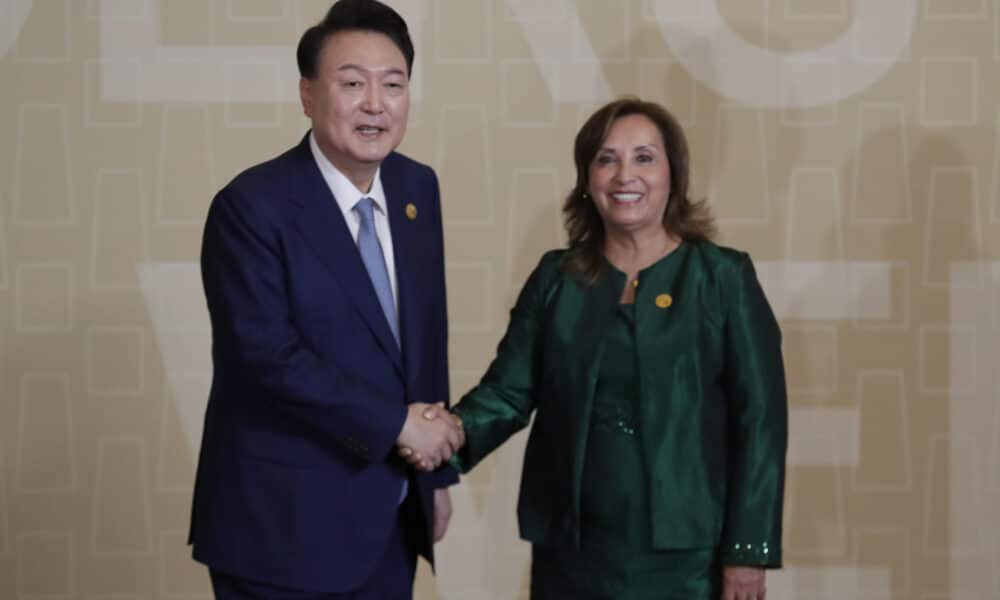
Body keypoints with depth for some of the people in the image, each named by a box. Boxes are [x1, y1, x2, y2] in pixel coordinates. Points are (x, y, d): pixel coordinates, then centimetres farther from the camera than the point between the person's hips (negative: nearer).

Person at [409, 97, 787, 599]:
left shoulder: (723, 278, -1)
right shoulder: (555, 279, 7)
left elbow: (760, 417, -4)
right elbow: (508, 390, 2)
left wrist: (748, 549, -9)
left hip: (686, 554, -3)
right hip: (572, 549, 3)